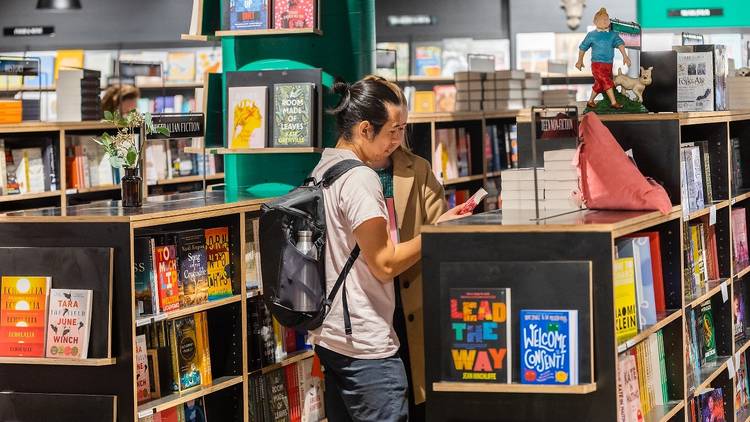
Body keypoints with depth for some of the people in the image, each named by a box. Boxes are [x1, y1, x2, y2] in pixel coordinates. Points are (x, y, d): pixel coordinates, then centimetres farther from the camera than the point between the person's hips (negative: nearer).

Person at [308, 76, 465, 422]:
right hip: (365, 346, -10)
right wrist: (437, 230, -10)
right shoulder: (360, 179, -17)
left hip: (328, 338, 10)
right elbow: (385, 264, -17)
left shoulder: (323, 170, 12)